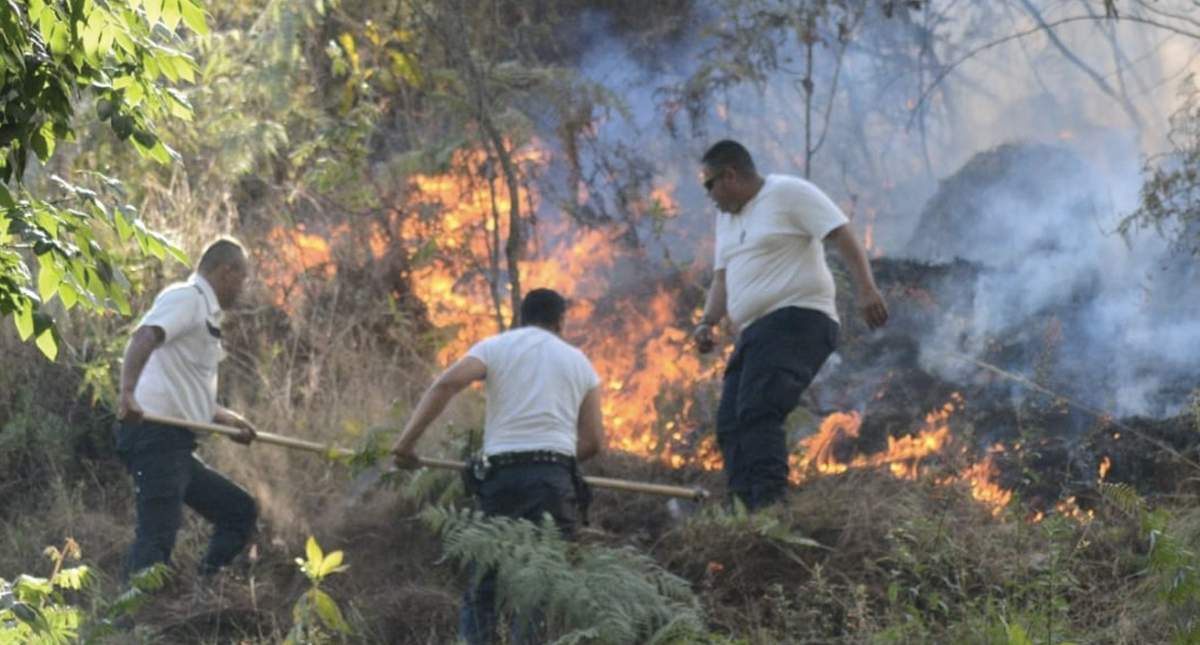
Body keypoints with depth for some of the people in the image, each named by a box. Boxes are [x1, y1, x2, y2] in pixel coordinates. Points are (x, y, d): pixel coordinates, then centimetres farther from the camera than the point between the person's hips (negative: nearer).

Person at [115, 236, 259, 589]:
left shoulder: (204, 311, 24)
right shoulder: (185, 298, -7)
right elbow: (143, 338, -27)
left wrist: (230, 420, 21)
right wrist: (127, 393, -42)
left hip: (176, 447, 10)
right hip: (156, 437, -10)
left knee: (240, 511, 15)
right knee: (156, 538, -18)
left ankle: (201, 594, 8)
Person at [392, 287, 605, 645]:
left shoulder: (495, 347, 10)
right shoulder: (579, 362, 17)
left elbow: (446, 384, -9)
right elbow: (594, 441, 9)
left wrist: (406, 441, -9)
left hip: (502, 477, -1)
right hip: (555, 480, 1)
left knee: (483, 585, 4)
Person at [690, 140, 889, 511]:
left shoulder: (789, 194, -3)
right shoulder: (727, 216, 24)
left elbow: (844, 237, -10)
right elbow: (723, 277, 23)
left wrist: (866, 290, -23)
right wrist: (708, 322, 5)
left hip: (796, 321, -10)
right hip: (754, 333, 10)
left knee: (757, 413, -26)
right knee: (731, 425, 0)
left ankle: (769, 503, -34)